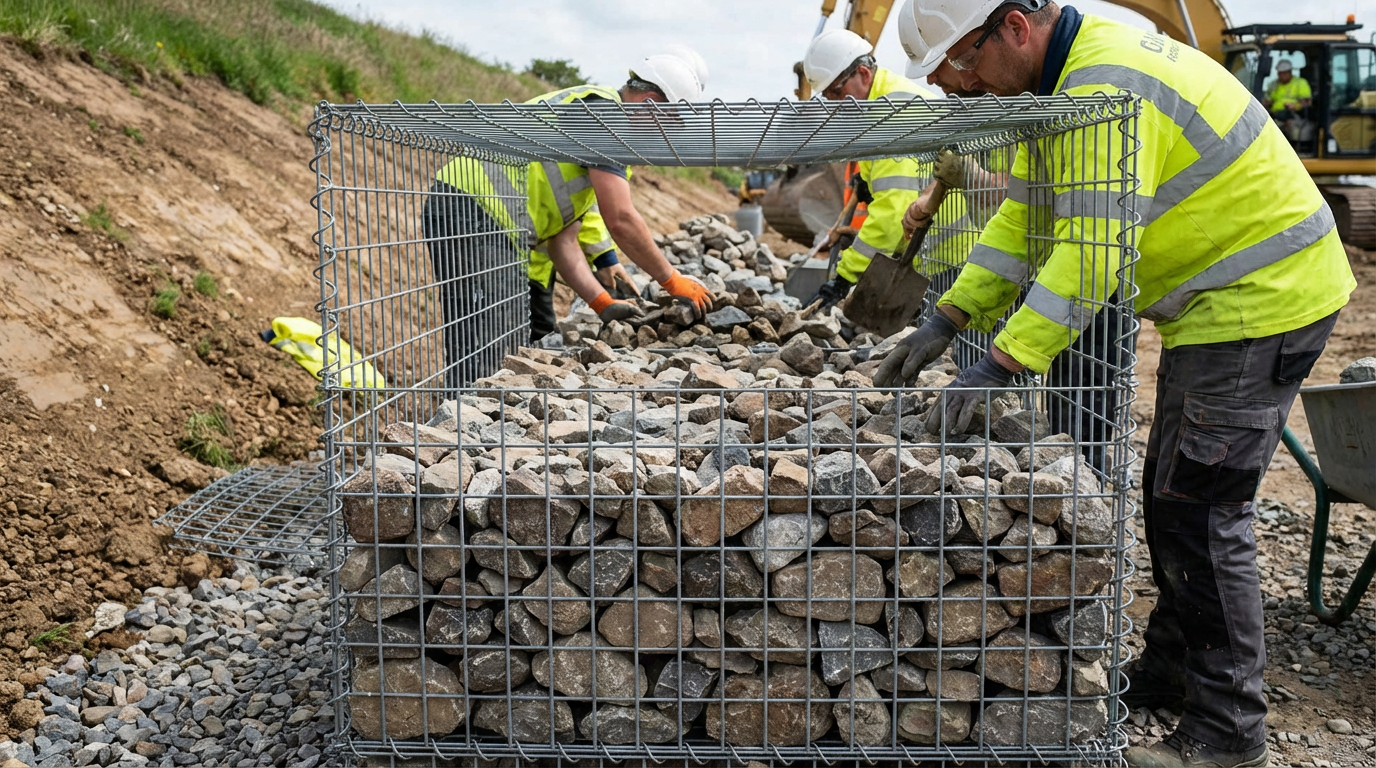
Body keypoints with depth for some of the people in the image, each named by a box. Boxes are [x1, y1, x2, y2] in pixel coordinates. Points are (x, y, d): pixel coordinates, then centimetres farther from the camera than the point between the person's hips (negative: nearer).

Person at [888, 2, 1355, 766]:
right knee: (1176, 495, 17)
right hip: (1221, 298, 11)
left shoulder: (1105, 85, -25)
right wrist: (947, 320, 2)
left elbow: (1093, 252, -31)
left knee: (1198, 508, -7)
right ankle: (1171, 670, 31)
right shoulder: (1066, 75, 9)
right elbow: (1023, 216, 9)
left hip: (1260, 300, -10)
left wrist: (1002, 364, -31)